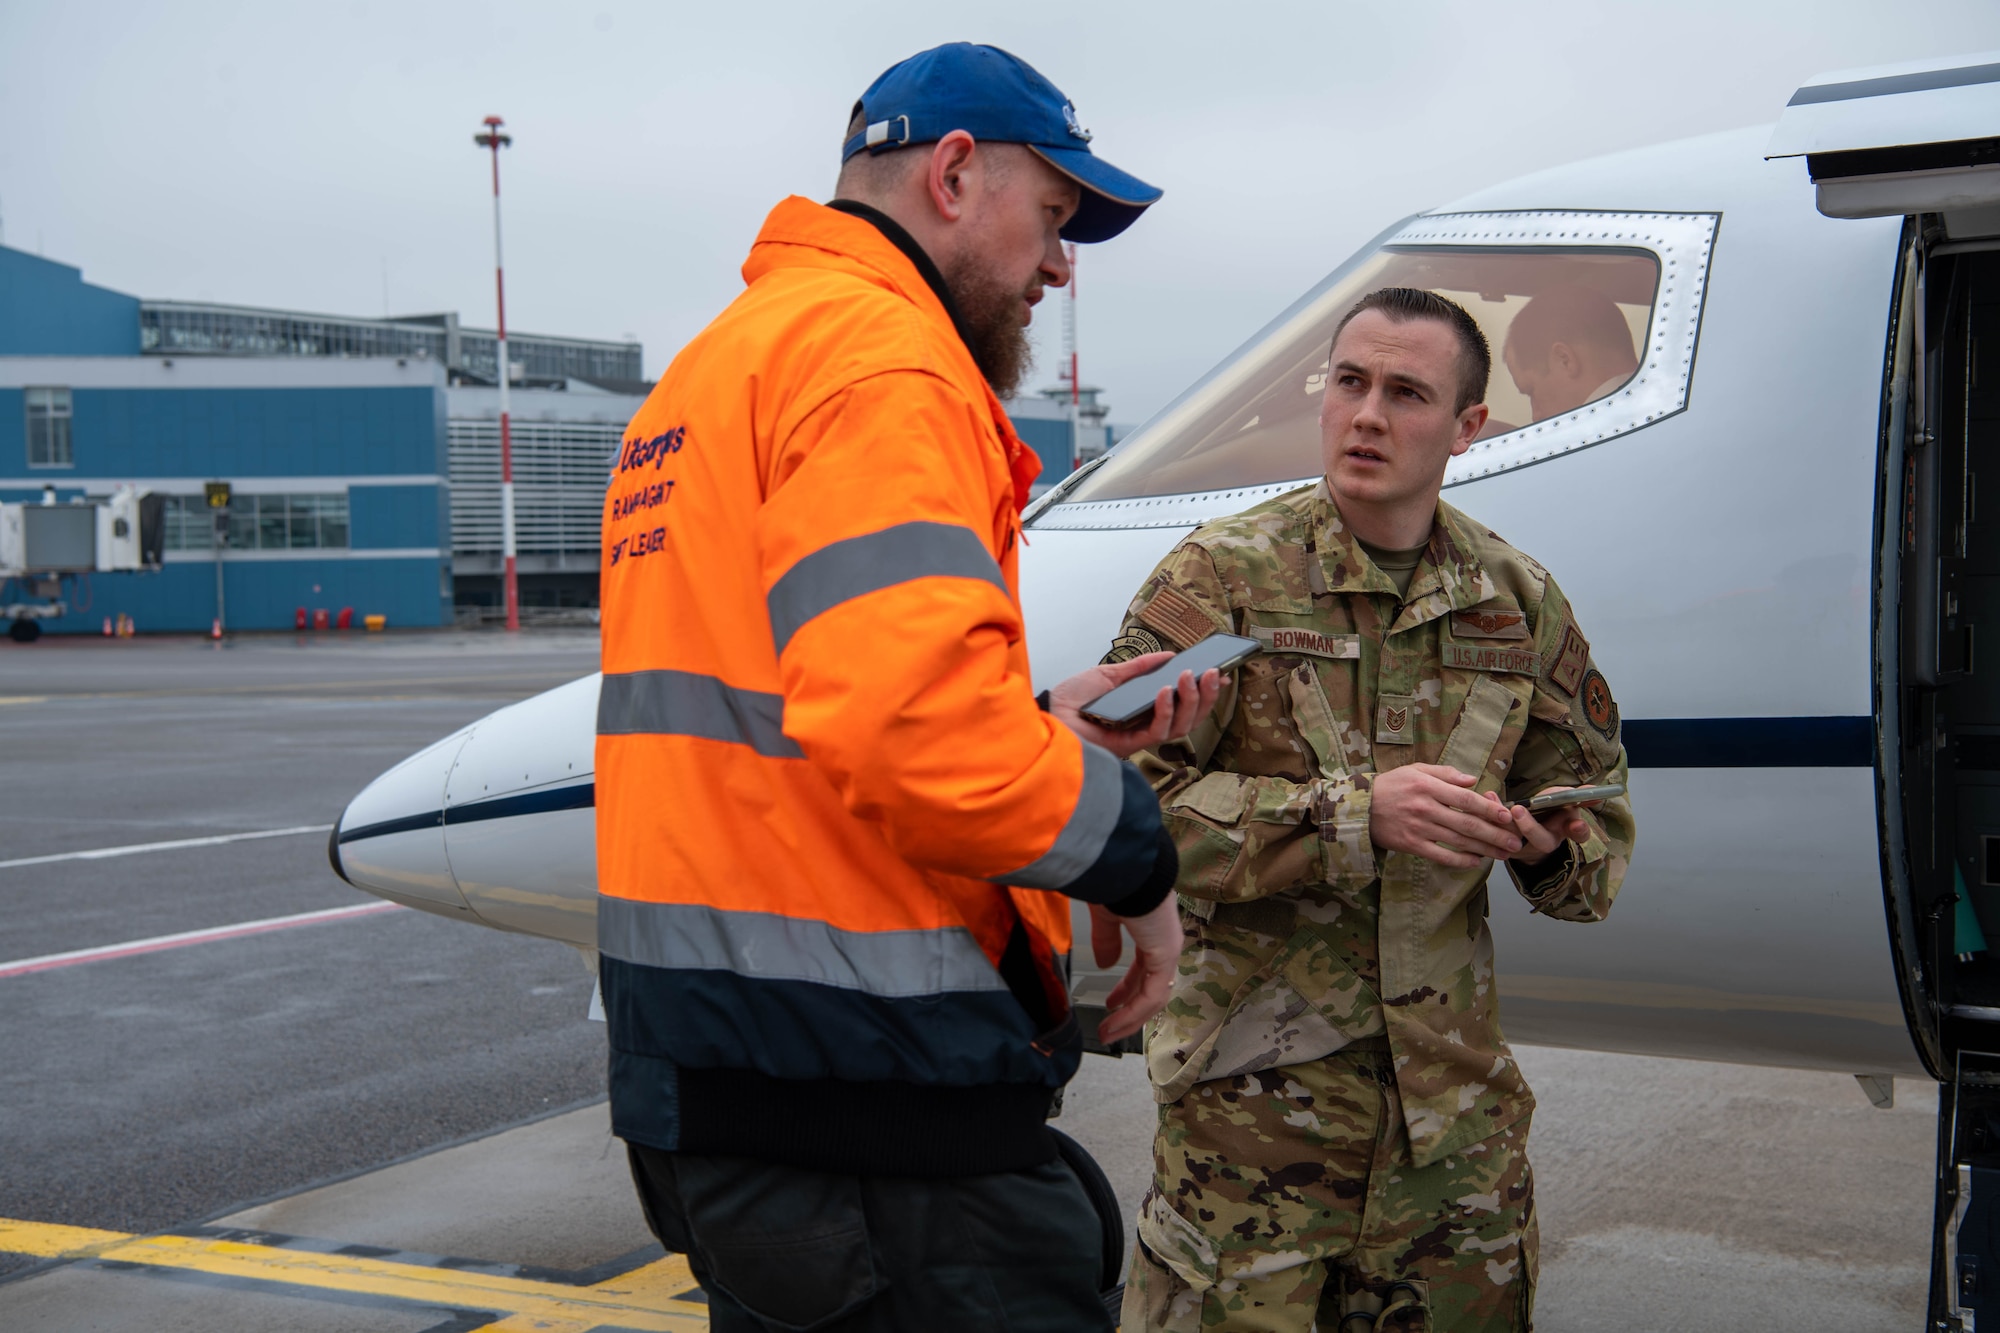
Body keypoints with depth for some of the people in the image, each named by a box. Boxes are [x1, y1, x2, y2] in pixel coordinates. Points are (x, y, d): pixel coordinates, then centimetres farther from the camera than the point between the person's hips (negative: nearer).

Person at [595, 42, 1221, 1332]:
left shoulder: (714, 366, 22)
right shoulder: (877, 351, -11)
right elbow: (907, 721, -26)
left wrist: (1049, 730, 15)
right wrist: (1130, 853, -10)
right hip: (864, 1082, -10)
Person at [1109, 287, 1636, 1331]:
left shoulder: (1522, 604, 9)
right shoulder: (1220, 575, -5)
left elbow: (1600, 823, 17)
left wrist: (1550, 848, -7)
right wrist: (1355, 815, -22)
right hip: (1252, 1093, -4)